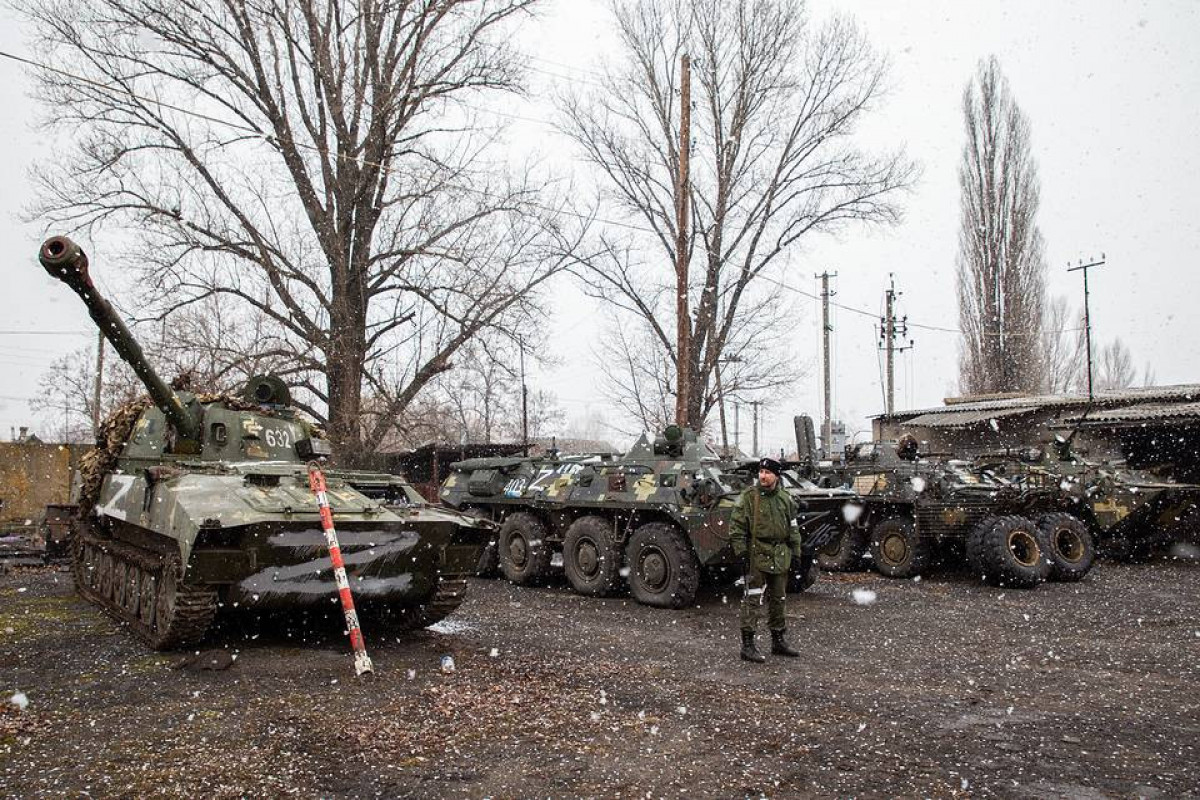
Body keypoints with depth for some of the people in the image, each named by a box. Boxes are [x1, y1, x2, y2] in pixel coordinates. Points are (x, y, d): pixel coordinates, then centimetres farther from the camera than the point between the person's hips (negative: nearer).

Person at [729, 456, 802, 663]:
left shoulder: (786, 500, 8)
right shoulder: (748, 497, -8)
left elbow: (793, 529, 15)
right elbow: (736, 528, -8)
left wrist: (795, 554, 11)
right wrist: (741, 553, -13)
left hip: (780, 557, 5)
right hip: (756, 555, -5)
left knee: (778, 599, 14)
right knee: (753, 600, -7)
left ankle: (778, 641, 28)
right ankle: (747, 646, -2)